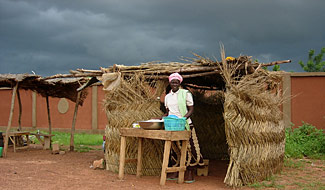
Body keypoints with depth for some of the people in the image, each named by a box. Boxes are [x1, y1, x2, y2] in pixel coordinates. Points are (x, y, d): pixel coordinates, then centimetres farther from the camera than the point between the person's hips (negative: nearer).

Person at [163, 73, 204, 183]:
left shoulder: (185, 93, -2)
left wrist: (183, 118, -21)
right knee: (175, 148, 7)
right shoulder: (167, 96, 13)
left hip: (185, 125, -5)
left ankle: (190, 174, 1)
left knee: (188, 148, -5)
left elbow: (191, 109, -5)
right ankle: (175, 173, 13)